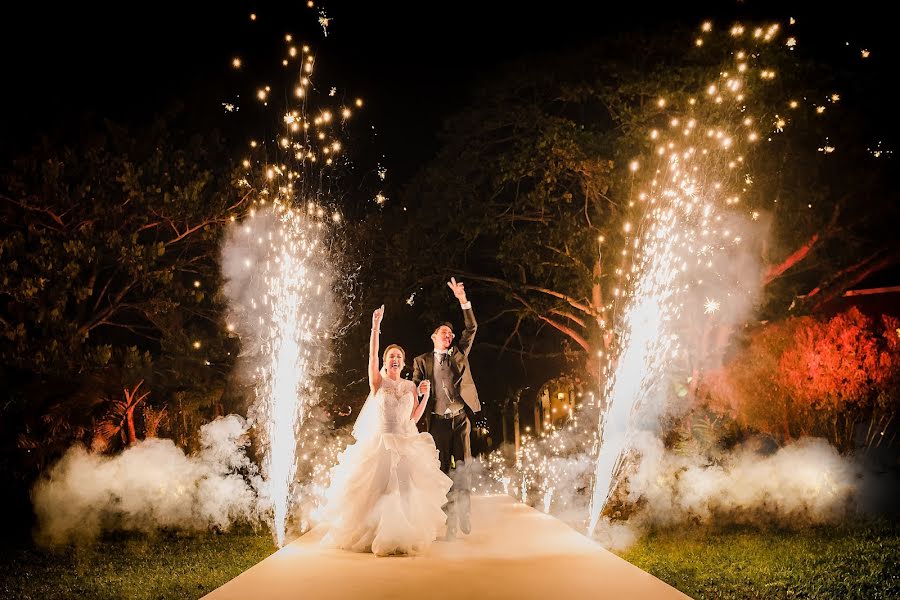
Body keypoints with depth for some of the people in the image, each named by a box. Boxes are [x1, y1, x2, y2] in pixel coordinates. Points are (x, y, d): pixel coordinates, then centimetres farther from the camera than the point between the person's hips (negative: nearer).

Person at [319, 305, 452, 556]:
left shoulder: (410, 386, 11)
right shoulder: (378, 382, 2)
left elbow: (414, 417, 11)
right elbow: (372, 355, -14)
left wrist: (426, 396, -1)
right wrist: (376, 326, -23)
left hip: (406, 445, 2)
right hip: (378, 444, -2)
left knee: (405, 493, -4)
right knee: (376, 492, -4)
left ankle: (404, 539, 7)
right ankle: (376, 538, 8)